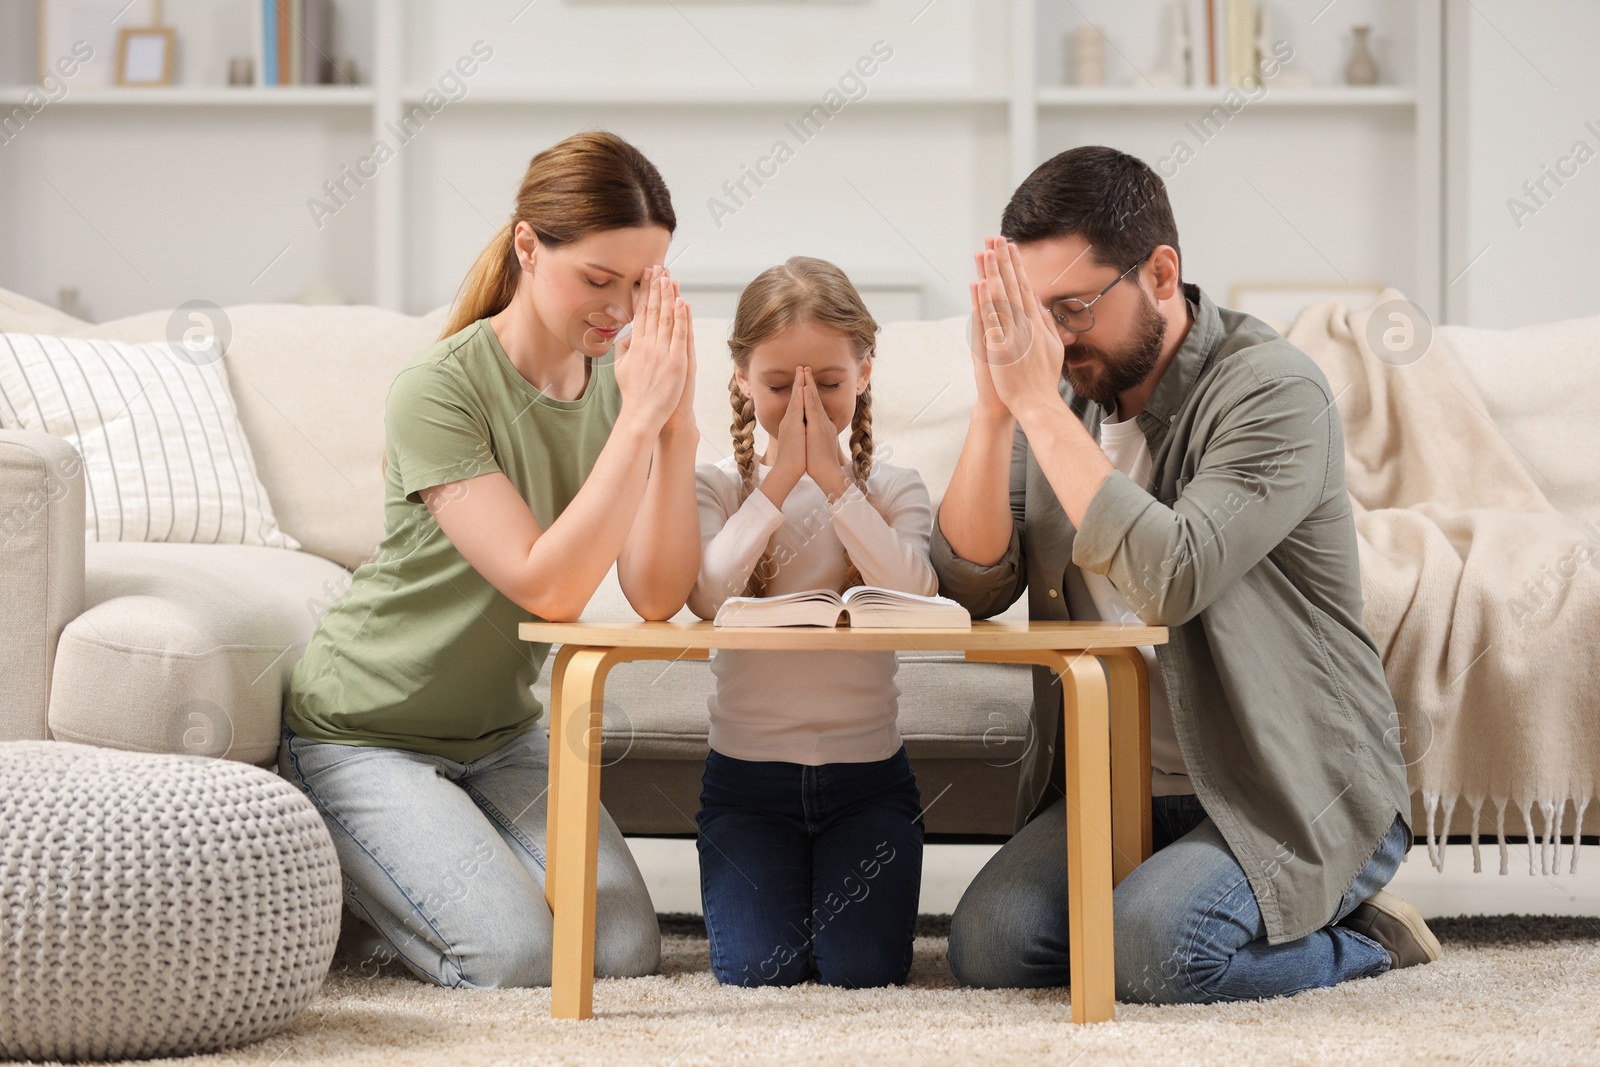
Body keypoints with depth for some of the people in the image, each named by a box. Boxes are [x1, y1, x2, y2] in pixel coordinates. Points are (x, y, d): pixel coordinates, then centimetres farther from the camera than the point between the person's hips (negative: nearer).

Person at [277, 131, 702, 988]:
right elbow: (548, 587, -30)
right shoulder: (438, 389, -23)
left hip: (497, 730, 6)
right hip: (365, 733, -6)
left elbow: (656, 596, -14)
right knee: (517, 960, -18)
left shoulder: (619, 378, -4)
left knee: (628, 950, -5)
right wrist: (638, 419, -33)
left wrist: (678, 423, -26)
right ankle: (337, 861, 9)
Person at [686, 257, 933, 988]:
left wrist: (834, 477, -17)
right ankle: (779, 884, 20)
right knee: (756, 972, -14)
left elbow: (913, 597, -17)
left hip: (866, 773, 0)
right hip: (748, 772, 0)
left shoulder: (894, 491, 3)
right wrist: (779, 481, -17)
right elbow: (706, 595, -17)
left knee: (862, 971, -13)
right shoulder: (717, 487, 2)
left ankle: (834, 884, 20)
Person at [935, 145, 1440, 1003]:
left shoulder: (1272, 389, -15)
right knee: (988, 948, -16)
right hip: (1120, 785, 6)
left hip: (1298, 794, -6)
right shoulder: (1068, 391, 5)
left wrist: (1040, 404, -26)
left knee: (1150, 953, -29)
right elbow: (971, 588, -3)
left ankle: (1357, 940, 0)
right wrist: (996, 406, -16)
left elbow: (1173, 580, -30)